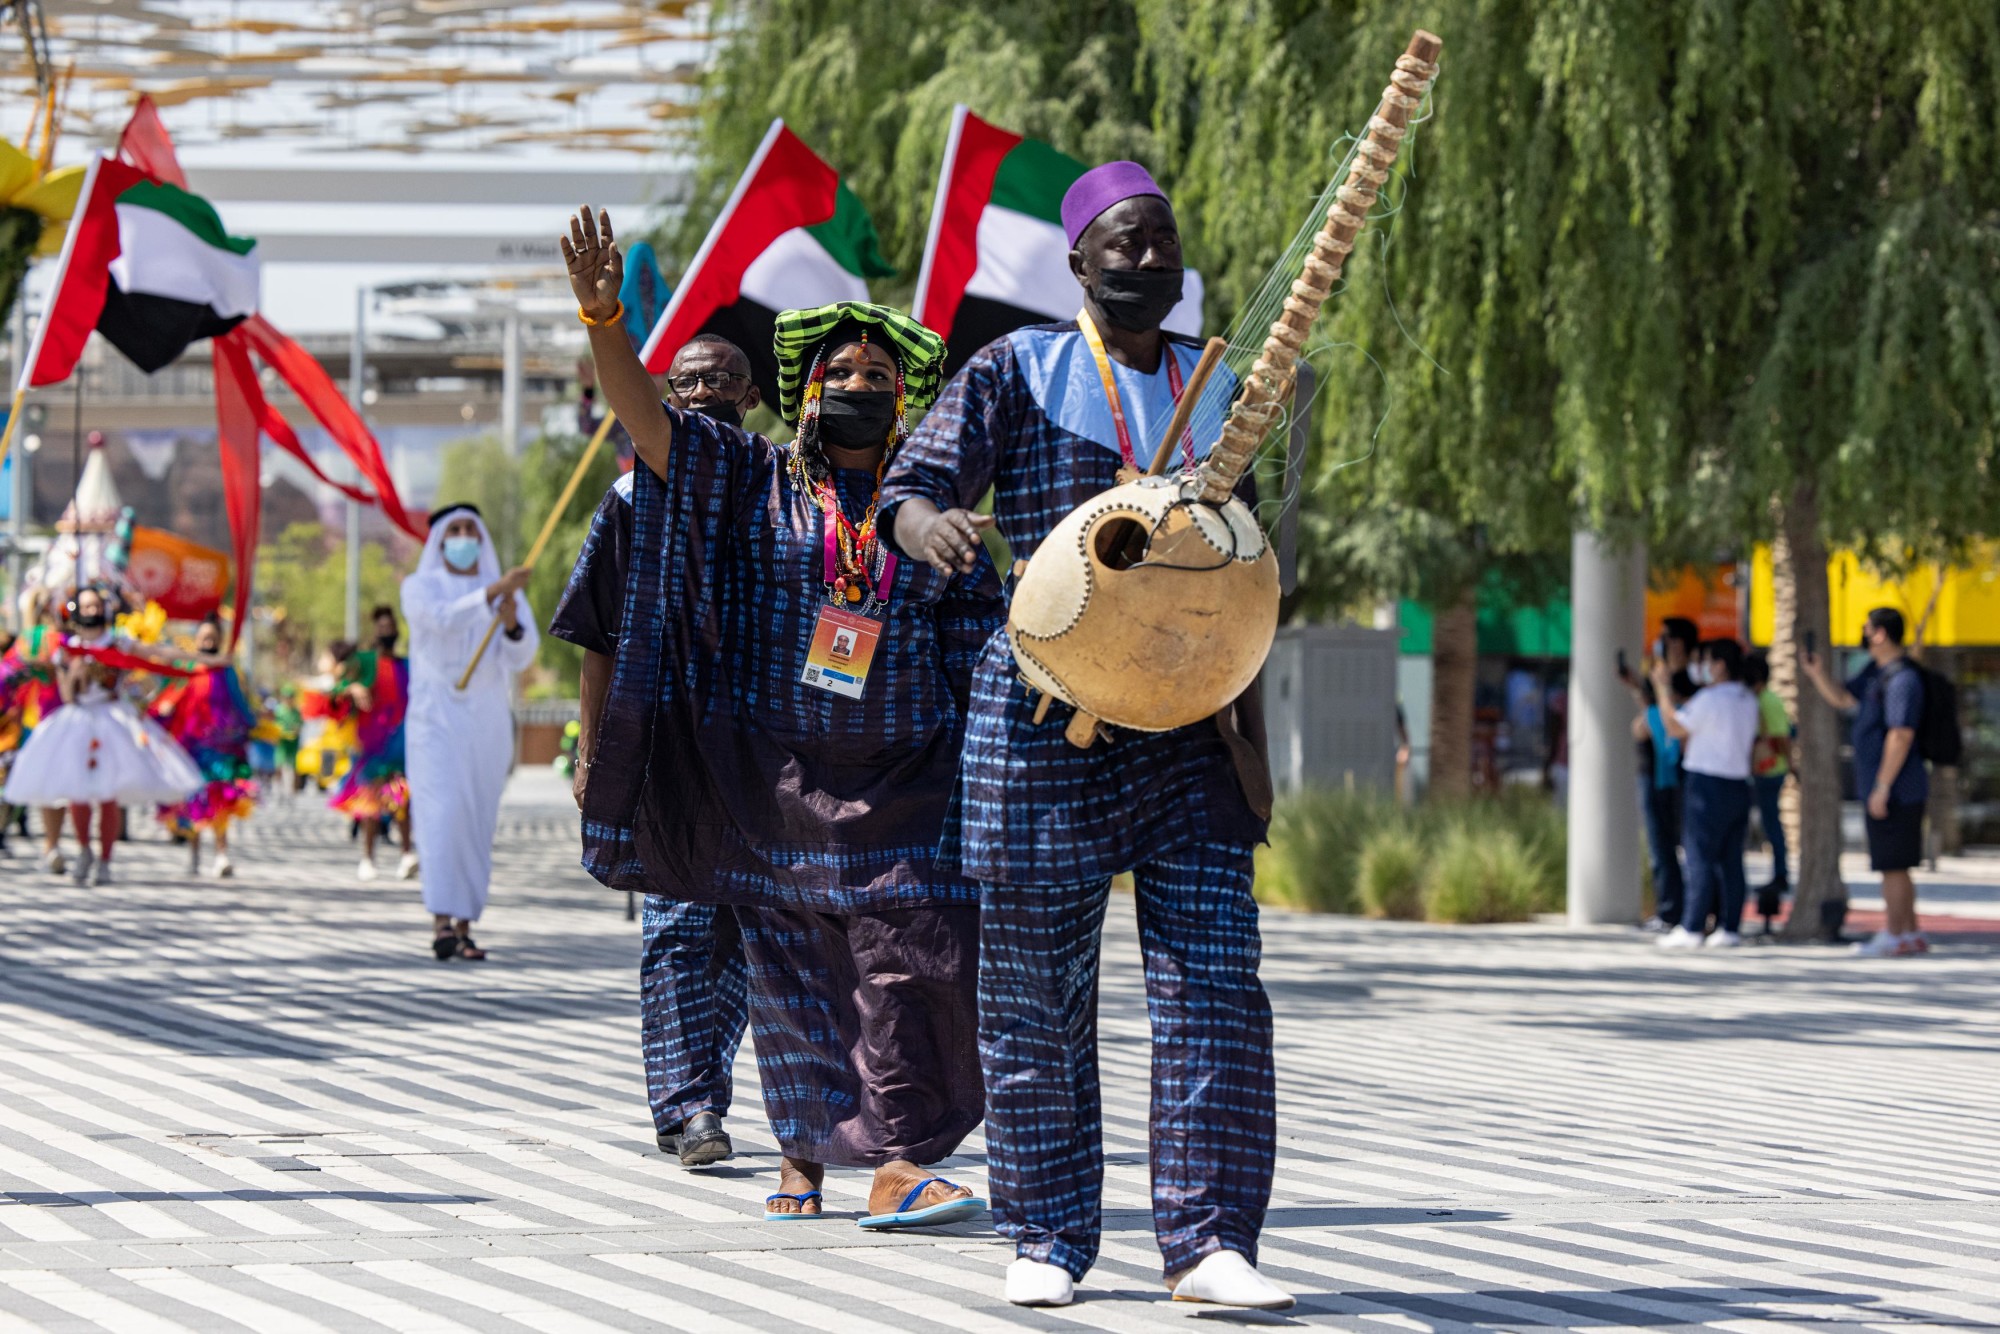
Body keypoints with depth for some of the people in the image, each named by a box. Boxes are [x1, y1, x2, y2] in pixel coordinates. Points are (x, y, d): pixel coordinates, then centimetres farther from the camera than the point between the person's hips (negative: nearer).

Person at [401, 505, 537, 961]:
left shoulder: (508, 593, 11)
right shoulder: (419, 588, 1)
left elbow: (522, 657, -2)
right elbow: (443, 618, -22)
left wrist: (511, 623, -23)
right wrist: (492, 593, -36)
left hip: (487, 721, 4)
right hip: (437, 715, -4)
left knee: (479, 824, 3)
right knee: (444, 815, -18)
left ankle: (464, 925, 8)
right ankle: (441, 920, -26)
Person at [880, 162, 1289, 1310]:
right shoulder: (1019, 372, 2)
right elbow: (911, 488, -4)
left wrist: (1250, 730, 6)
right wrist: (929, 525, -28)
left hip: (1188, 728, 3)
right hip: (1047, 712, -3)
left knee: (1217, 988, -7)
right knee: (1037, 992, 2)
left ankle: (1208, 1240, -3)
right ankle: (1047, 1238, 13)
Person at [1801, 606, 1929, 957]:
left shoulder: (1902, 679, -19)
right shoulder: (1876, 672, 14)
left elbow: (1901, 735, -23)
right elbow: (1841, 697, 25)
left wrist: (1882, 788, -23)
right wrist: (1817, 674, 5)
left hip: (1896, 789, -10)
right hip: (1888, 789, 10)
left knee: (1892, 865, -5)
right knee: (1897, 866, 16)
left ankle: (1894, 936, -1)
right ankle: (1912, 934, 22)